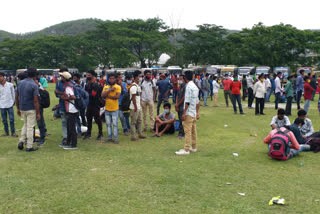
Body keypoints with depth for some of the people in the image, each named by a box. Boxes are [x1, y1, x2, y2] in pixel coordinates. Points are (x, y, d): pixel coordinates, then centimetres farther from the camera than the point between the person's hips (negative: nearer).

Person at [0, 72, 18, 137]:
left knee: (11, 119, -1)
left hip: (10, 105, -1)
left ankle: (13, 132, 9)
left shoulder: (10, 85, -2)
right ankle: (6, 132, 20)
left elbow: (13, 94, 7)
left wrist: (13, 102, 6)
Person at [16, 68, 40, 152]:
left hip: (22, 109, 6)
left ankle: (21, 141, 14)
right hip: (31, 109, -6)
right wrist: (38, 113, -11)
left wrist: (18, 108, 18)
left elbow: (16, 97, 9)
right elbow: (36, 101, -17)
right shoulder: (34, 85, -15)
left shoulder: (20, 83, 4)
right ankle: (29, 147, 8)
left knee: (25, 125, 24)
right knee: (30, 127, 2)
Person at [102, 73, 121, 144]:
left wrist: (108, 96, -11)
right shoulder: (105, 87, 9)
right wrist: (110, 90, -15)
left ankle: (115, 138, 5)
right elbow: (102, 95, -7)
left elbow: (117, 96, -17)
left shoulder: (118, 87, -3)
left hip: (115, 109, -4)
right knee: (108, 124, 10)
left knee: (115, 124, -2)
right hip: (107, 109, 4)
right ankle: (109, 137, 19)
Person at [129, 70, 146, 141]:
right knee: (133, 122, -2)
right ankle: (133, 137, 4)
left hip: (138, 107, 10)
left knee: (139, 121, 17)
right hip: (134, 108, -10)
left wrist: (139, 105, 15)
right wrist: (135, 107, -19)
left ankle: (140, 134, 28)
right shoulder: (133, 87, -17)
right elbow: (133, 98, -19)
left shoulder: (138, 86, 13)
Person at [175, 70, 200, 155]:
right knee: (193, 131, 14)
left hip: (189, 112, -9)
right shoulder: (195, 86, 13)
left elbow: (187, 101, -20)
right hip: (194, 113, 9)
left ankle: (186, 150, -6)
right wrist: (197, 112, 19)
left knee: (187, 131, -7)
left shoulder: (188, 86, -15)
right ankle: (194, 147, 22)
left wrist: (184, 113, -17)